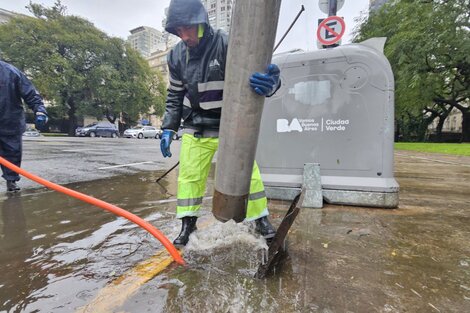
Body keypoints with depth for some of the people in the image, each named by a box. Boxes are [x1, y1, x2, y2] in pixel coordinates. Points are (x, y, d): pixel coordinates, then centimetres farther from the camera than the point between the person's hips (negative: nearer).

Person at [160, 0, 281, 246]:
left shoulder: (226, 45, -15)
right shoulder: (176, 56, -1)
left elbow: (255, 75, -21)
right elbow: (175, 95, 10)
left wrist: (270, 83, -46)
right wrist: (168, 128, 4)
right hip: (195, 129, 4)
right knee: (189, 175, 5)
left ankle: (261, 219, 21)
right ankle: (188, 224, 23)